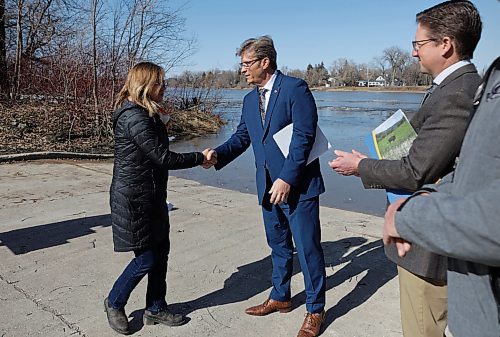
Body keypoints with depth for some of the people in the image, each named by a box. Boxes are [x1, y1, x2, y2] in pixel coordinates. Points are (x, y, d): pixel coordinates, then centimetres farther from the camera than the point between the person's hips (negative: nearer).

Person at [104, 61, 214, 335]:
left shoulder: (145, 114, 12)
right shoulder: (134, 117, -20)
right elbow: (163, 158, -21)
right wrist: (200, 157, -12)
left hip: (151, 196, 10)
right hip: (134, 199, -10)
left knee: (160, 252, 14)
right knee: (146, 259, 1)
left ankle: (156, 309, 29)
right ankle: (114, 303, 26)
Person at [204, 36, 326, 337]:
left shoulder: (295, 88, -11)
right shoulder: (250, 99, 12)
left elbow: (304, 136, -18)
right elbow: (242, 136, 13)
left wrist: (287, 179, -21)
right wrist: (218, 155, -5)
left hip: (298, 185, -7)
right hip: (269, 186, 7)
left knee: (308, 248, 3)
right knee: (279, 246, 20)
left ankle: (315, 310, 21)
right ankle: (280, 298, 38)